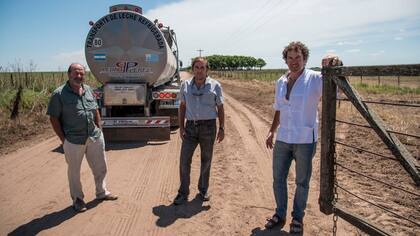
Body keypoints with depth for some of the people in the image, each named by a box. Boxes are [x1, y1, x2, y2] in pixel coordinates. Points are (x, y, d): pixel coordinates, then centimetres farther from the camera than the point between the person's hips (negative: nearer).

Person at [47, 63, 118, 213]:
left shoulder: (88, 90, 6)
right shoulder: (59, 94, -11)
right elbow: (54, 119, -8)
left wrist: (98, 130, 9)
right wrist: (64, 139, -10)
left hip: (95, 137, 5)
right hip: (73, 141, -5)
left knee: (100, 167, 17)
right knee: (74, 171, 12)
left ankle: (101, 192, 38)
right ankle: (77, 199, 31)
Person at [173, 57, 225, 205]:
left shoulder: (215, 86, 0)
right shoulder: (185, 85, 6)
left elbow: (220, 109, 3)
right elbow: (182, 106, 10)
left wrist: (221, 128, -2)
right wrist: (181, 127, 2)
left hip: (208, 127, -1)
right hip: (190, 127, 1)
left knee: (206, 160, 11)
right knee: (184, 160, -2)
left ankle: (203, 190, 29)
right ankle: (183, 193, 11)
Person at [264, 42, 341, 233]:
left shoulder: (315, 79, -9)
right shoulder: (280, 82, 8)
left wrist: (334, 68, -45)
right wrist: (272, 131, 13)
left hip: (305, 140, -5)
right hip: (282, 139, 5)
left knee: (302, 182, 10)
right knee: (278, 178, 12)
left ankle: (298, 218, 29)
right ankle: (280, 214, 31)